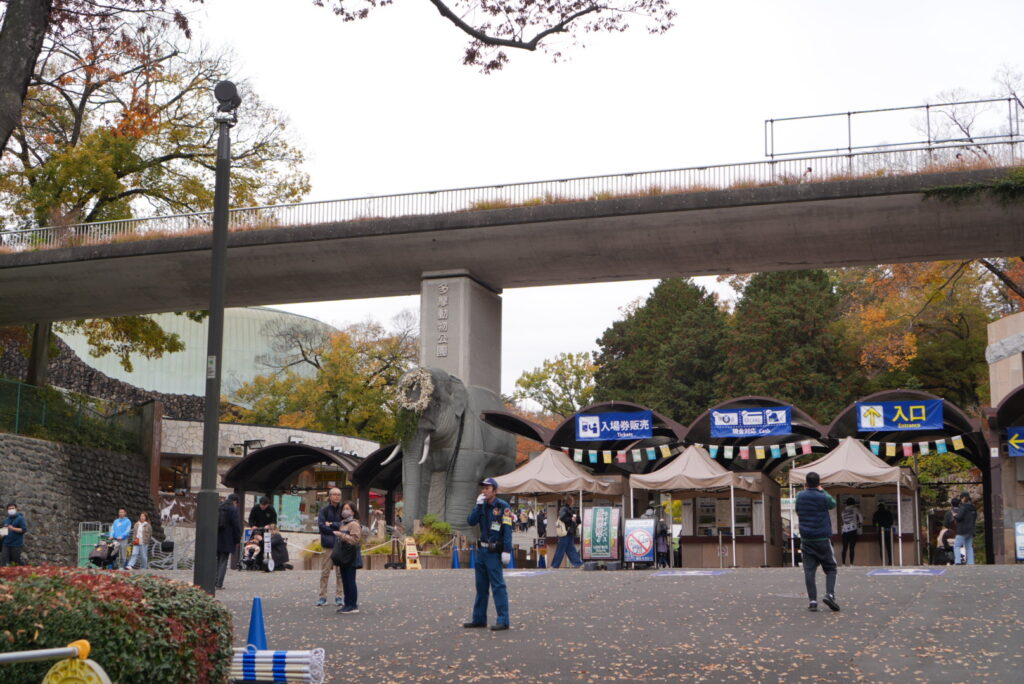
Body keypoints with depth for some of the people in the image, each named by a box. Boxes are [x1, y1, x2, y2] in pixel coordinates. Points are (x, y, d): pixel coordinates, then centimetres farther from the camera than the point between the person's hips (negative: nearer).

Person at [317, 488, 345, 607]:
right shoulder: (324, 510, 4)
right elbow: (321, 525, -6)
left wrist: (332, 524, -9)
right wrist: (336, 531, -10)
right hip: (328, 545, -1)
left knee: (340, 572, 2)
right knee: (325, 572, 1)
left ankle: (338, 596, 8)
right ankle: (323, 597, 6)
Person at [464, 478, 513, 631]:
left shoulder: (503, 506, -9)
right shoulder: (482, 505, 12)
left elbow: (507, 530, -14)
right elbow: (471, 521, 0)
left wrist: (507, 551, -21)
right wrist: (478, 506, -9)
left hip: (494, 552, -8)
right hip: (482, 550, 8)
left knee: (498, 585, -9)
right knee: (481, 585, 14)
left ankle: (503, 620, -8)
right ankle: (479, 619, 22)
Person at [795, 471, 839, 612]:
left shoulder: (800, 496, 2)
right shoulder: (823, 497, -8)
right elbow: (833, 504, 13)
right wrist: (822, 490, 22)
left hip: (806, 539, 3)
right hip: (822, 539, -3)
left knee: (809, 570, 2)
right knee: (830, 569, 7)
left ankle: (812, 600, -5)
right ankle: (829, 594, -12)